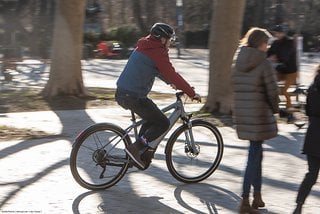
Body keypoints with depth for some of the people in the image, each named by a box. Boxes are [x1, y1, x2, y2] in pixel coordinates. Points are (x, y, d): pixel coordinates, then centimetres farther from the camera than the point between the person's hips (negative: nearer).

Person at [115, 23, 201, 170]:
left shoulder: (144, 47, 18)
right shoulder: (158, 52, -12)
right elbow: (172, 75, -14)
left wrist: (170, 82, 38)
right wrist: (192, 93, -9)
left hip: (122, 93, 10)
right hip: (133, 97, -10)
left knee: (153, 118, 25)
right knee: (163, 123, -2)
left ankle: (141, 154, 23)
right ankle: (135, 149, -6)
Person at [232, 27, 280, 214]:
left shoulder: (238, 63, 8)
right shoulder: (264, 64, -12)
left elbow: (236, 88, 10)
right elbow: (273, 92, -11)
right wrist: (275, 109, 8)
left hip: (242, 114, 7)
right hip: (259, 115, -7)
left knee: (256, 153, 18)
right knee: (254, 155, -1)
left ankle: (257, 197, 23)